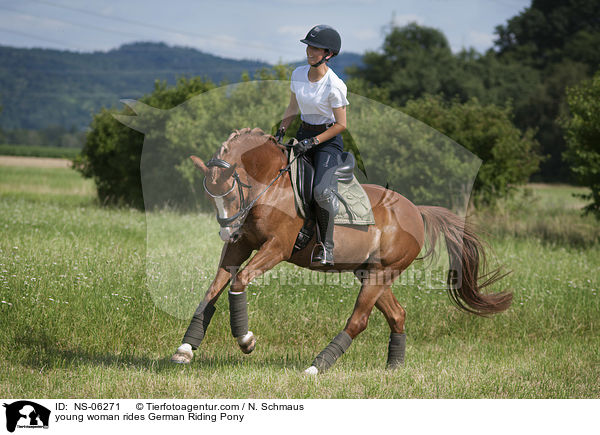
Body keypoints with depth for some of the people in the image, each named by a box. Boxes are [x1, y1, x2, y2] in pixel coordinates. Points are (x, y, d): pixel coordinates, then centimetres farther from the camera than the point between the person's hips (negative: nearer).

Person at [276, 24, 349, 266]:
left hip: (328, 139, -6)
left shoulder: (334, 85, -20)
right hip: (304, 133, 6)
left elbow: (341, 125, -15)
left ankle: (326, 246, -8)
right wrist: (280, 132, 6)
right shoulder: (298, 74, -1)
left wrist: (313, 142, -19)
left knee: (322, 192, -23)